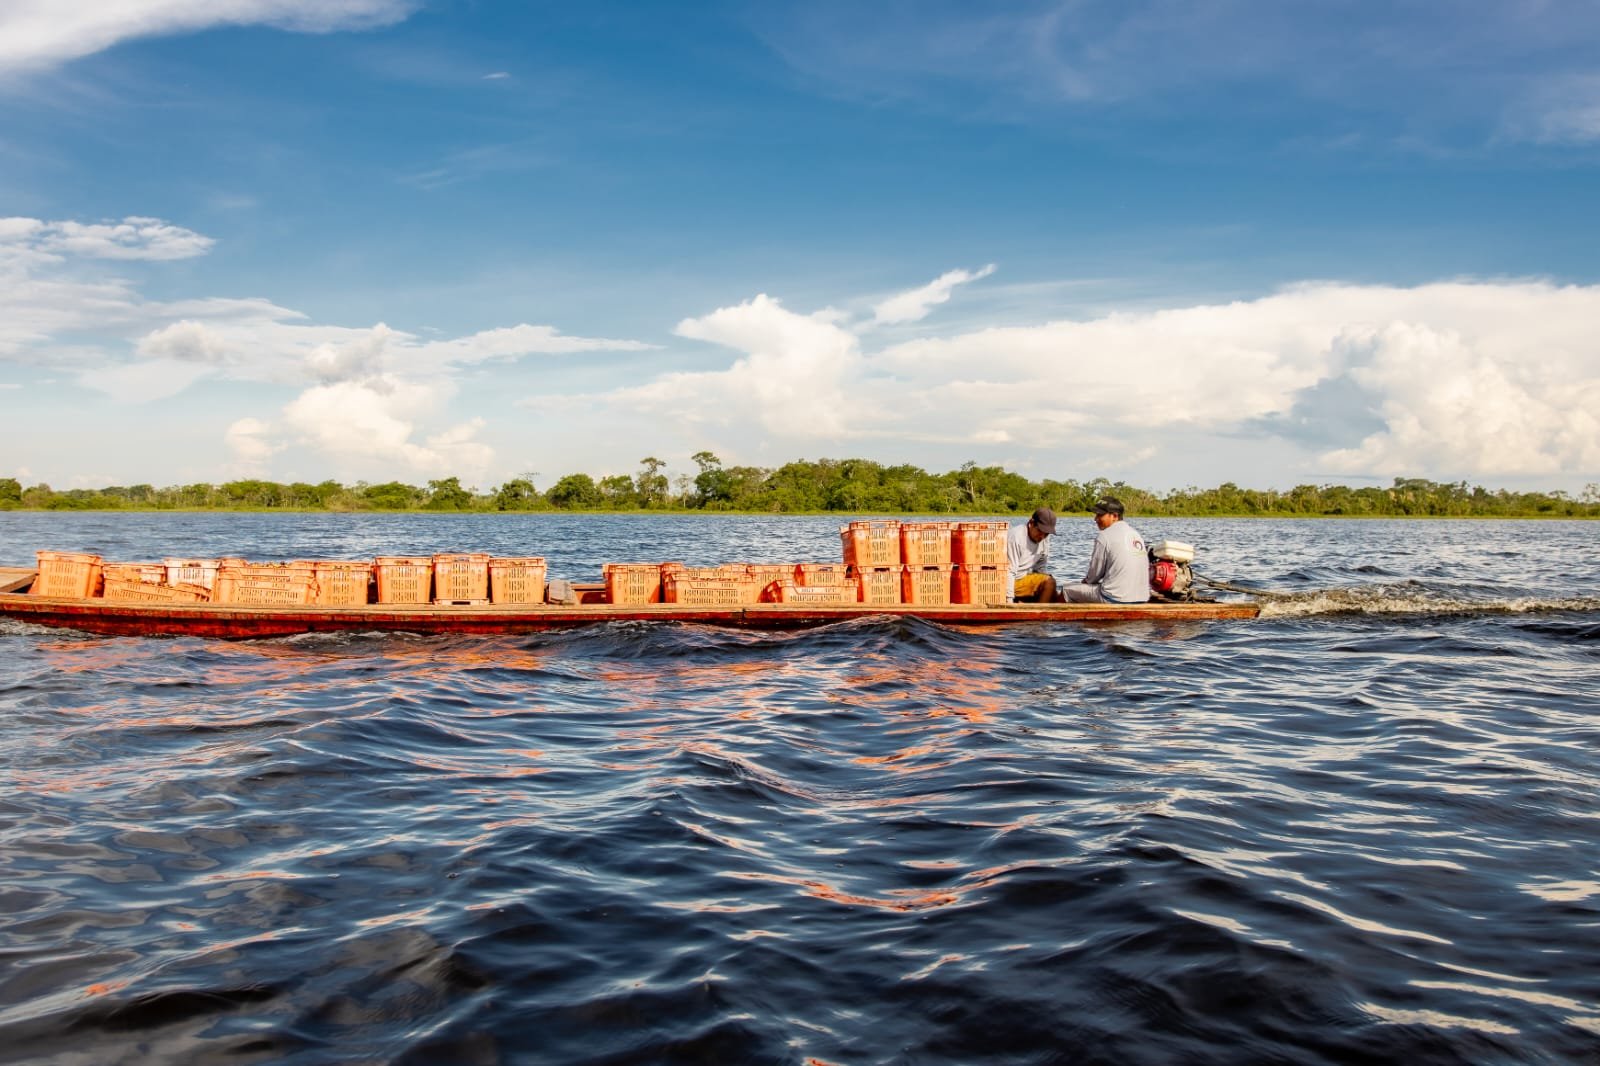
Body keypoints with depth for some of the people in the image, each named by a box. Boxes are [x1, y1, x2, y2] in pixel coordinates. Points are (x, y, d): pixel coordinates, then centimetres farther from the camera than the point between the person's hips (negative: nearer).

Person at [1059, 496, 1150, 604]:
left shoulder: (1104, 536, -9)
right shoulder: (1136, 534, 12)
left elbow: (1095, 573, -4)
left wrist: (1086, 580, 18)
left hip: (1116, 600, -8)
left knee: (1067, 590, 8)